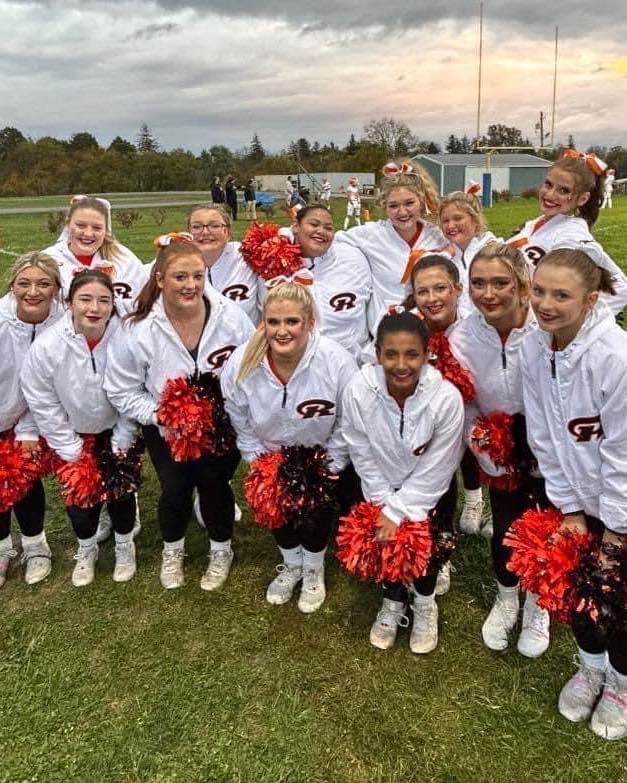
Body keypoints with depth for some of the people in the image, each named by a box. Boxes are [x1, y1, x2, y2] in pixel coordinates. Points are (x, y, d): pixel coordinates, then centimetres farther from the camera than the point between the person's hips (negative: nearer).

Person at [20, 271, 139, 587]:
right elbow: (42, 403, -13)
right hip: (75, 435, 0)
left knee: (121, 489, 10)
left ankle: (124, 545, 40)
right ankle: (86, 550, 39)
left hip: (117, 431, 0)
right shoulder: (47, 346, -25)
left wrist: (122, 442, -9)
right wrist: (69, 448, -10)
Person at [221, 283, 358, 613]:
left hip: (322, 457, -2)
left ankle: (314, 571, 31)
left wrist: (327, 471, -14)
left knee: (317, 511, -3)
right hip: (272, 457, 2)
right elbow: (243, 427, -8)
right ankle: (291, 565, 42)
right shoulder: (241, 364, -25)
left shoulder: (337, 362, -32)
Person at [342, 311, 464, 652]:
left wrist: (398, 511, -19)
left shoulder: (446, 398, -30)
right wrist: (385, 504, -13)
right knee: (381, 538, -10)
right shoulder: (358, 390, -26)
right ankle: (393, 601, 23)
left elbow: (435, 469, -21)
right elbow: (363, 456, -13)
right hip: (382, 486, 2)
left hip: (430, 489, -1)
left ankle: (424, 602, 20)